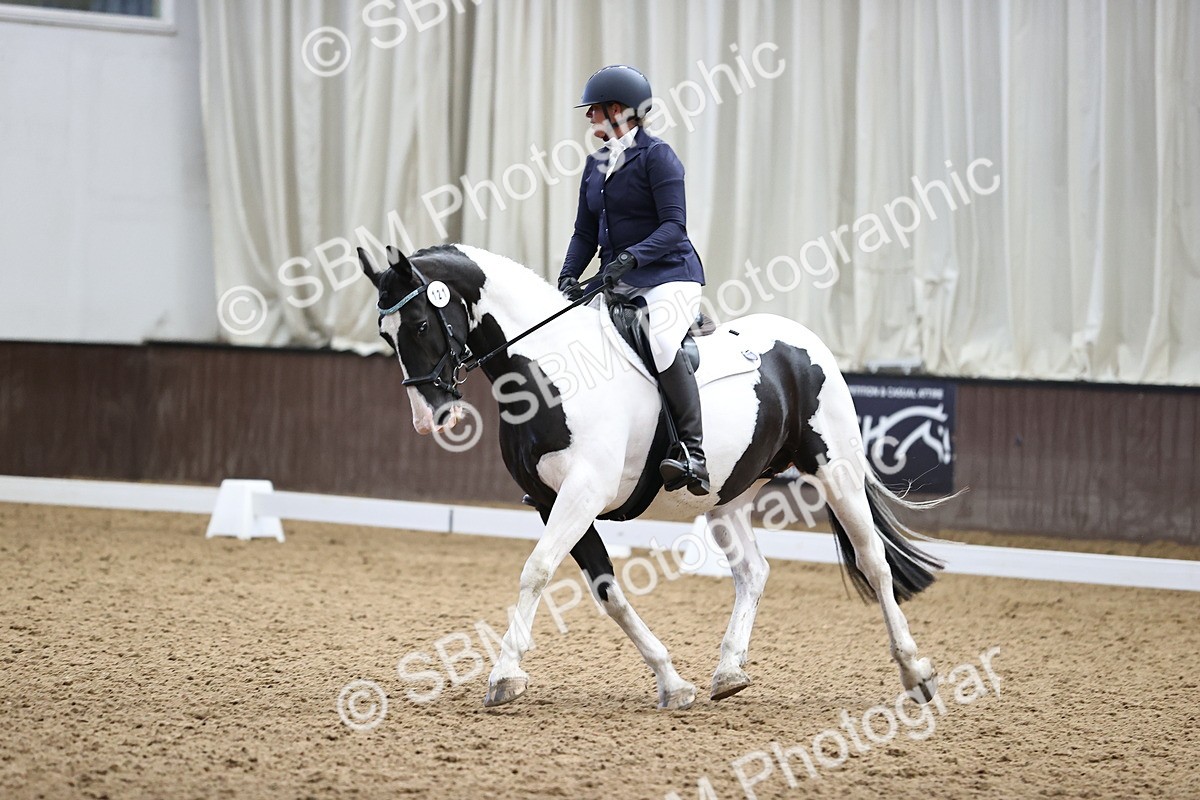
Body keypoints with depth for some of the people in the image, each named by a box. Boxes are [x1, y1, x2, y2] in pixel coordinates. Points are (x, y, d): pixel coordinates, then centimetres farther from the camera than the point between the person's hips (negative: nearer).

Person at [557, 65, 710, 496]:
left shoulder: (656, 156, -9)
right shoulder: (596, 164, 13)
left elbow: (674, 226, -18)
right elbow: (585, 232, 14)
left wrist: (630, 257, -30)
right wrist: (569, 276, -3)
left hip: (669, 275, -9)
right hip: (618, 283, 9)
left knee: (661, 340, -35)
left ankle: (693, 449, -32)